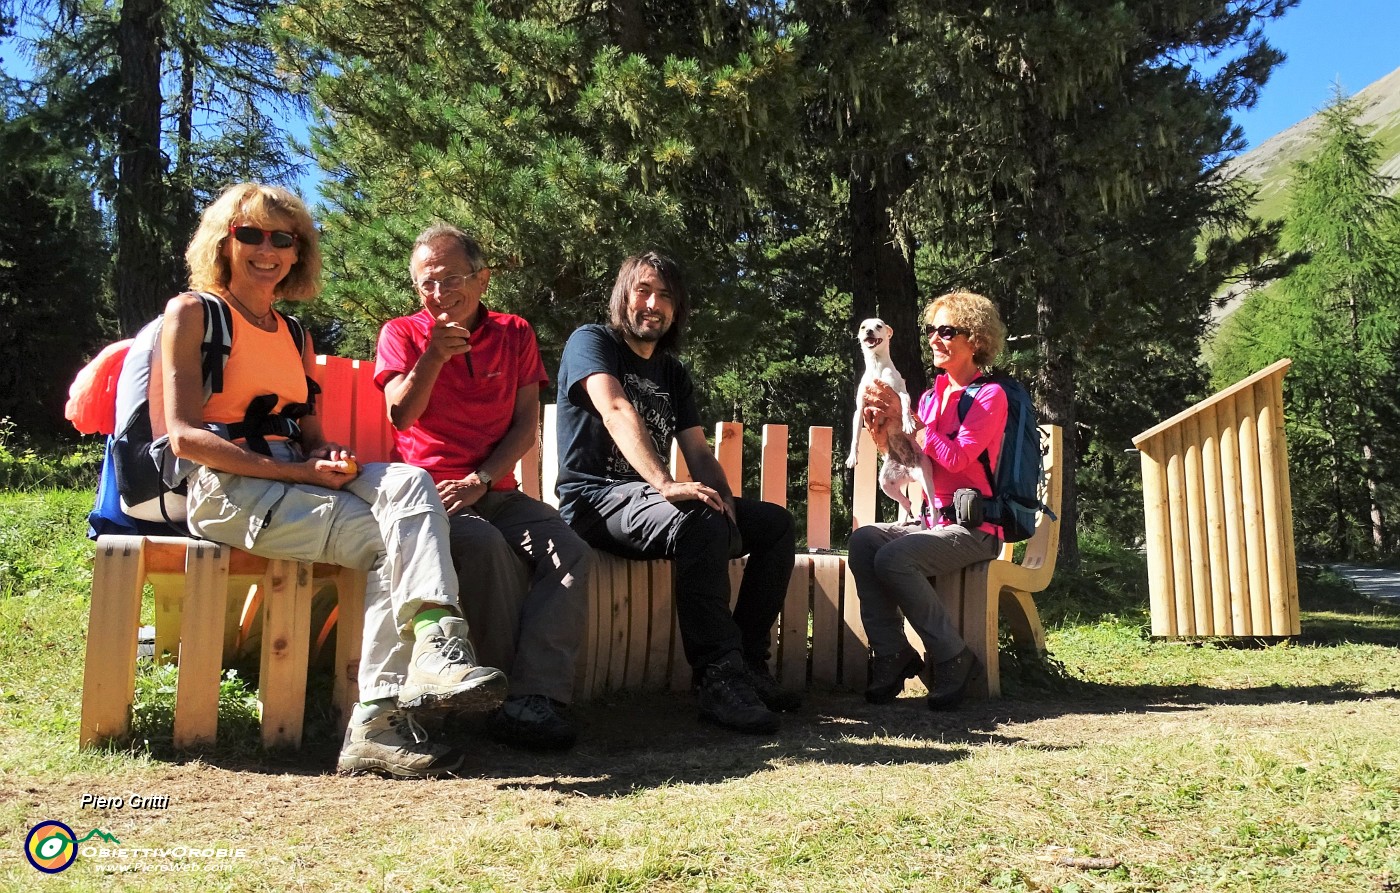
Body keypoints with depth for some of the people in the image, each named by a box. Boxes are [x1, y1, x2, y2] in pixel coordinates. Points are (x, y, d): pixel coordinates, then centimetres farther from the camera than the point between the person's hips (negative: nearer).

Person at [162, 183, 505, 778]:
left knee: (409, 484, -27)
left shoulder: (293, 334, 24)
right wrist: (298, 472, -15)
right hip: (228, 489, -5)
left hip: (293, 482, 5)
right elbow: (185, 436, -7)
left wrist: (331, 459, -4)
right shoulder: (192, 312, 4)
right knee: (392, 538, -27)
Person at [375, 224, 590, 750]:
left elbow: (526, 427, 6)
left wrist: (480, 480, -8)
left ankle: (532, 699, -30)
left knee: (571, 551, -24)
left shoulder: (515, 334, 13)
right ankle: (529, 690, -22)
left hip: (496, 491, 3)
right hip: (430, 490, -3)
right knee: (486, 545, -35)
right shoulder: (402, 333, 9)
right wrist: (433, 356, -20)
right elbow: (401, 416, -6)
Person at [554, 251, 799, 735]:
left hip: (649, 502, 8)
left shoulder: (674, 374, 20)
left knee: (774, 522, -2)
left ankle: (747, 662, -6)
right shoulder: (591, 342, -2)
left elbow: (698, 452, 12)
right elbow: (617, 411, -21)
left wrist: (724, 498, -12)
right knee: (701, 522, -34)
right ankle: (718, 679, -34)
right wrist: (665, 485, -38)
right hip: (596, 502, -8)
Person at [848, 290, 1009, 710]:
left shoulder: (990, 396, -5)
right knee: (863, 540, -20)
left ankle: (953, 660, -14)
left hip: (974, 529, -7)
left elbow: (956, 457, -18)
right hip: (933, 521, 7)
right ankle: (891, 655, -14)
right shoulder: (931, 396, 15)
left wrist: (904, 418, -14)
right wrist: (886, 425, -5)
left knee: (894, 558, -29)